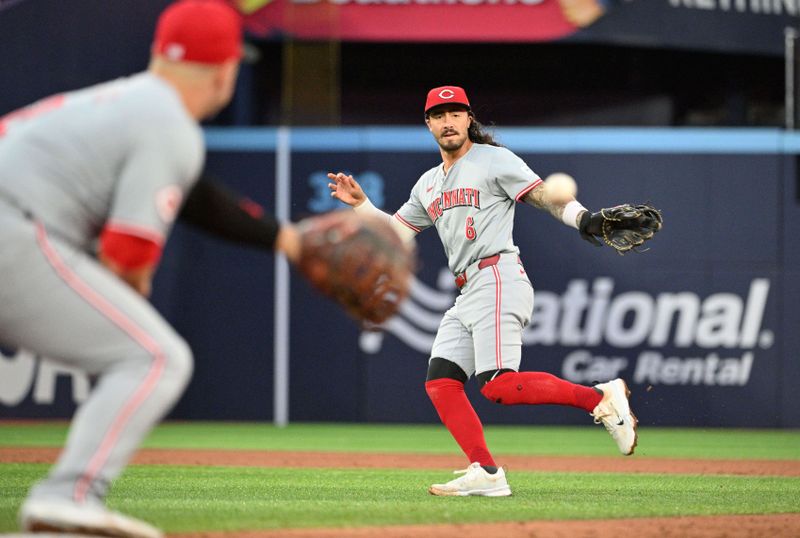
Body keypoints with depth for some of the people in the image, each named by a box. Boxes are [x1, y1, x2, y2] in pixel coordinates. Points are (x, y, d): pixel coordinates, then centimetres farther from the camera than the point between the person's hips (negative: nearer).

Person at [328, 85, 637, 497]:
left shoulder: (494, 160, 0)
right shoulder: (429, 184, 22)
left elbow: (544, 196, -9)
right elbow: (396, 233, 27)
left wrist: (583, 219, -26)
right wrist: (360, 203, 15)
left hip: (498, 281, -9)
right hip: (467, 294, 9)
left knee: (499, 385, -23)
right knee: (440, 382, -2)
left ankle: (600, 398, -14)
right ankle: (486, 474, -3)